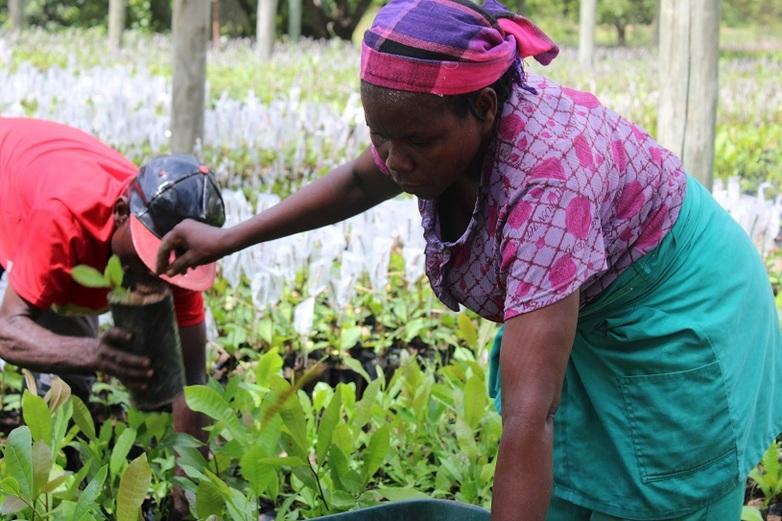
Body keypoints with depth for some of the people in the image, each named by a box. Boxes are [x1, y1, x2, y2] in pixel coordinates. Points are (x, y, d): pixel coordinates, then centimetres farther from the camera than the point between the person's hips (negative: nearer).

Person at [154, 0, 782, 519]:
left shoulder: (546, 177, -40)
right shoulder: (439, 126, -18)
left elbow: (529, 416, -45)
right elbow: (359, 181, 9)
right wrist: (228, 239, 7)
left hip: (676, 329, -7)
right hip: (579, 319, 7)